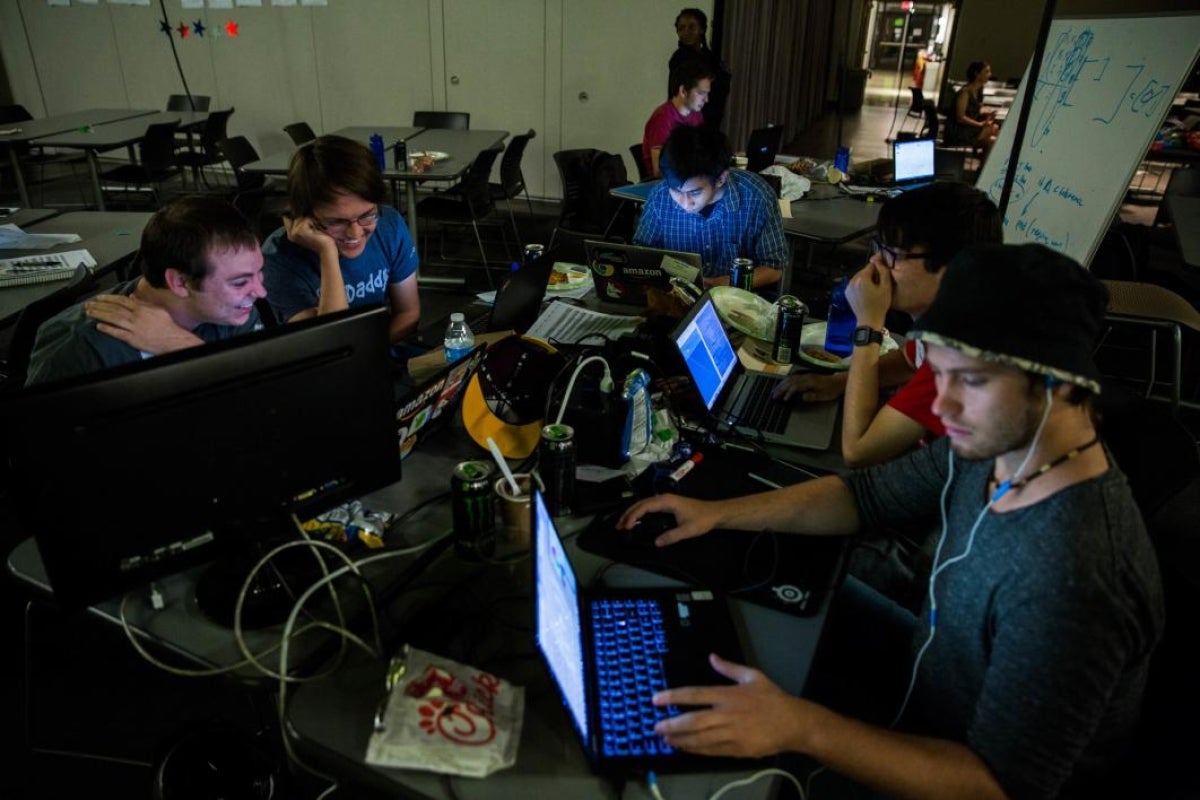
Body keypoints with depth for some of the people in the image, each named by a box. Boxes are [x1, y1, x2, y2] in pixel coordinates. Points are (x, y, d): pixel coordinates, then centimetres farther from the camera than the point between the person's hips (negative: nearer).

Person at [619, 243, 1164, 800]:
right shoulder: (993, 441, -14)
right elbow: (866, 495, -1)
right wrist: (718, 513, -9)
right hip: (928, 678, 6)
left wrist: (799, 728, -39)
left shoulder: (1068, 579, -37)